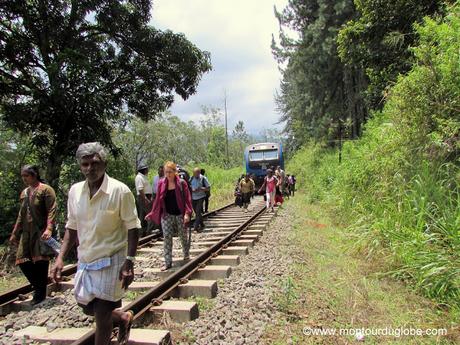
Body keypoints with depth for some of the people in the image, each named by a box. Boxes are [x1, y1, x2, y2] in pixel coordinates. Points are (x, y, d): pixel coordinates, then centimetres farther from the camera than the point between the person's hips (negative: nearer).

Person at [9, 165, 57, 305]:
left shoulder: (46, 190, -5)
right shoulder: (24, 193, 17)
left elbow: (51, 211, -13)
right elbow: (21, 215, 22)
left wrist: (49, 229, -25)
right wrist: (14, 233, 20)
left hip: (40, 231, -7)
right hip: (26, 232, 7)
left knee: (41, 260, -3)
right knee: (23, 261, 5)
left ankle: (40, 291, 11)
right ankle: (39, 286, 20)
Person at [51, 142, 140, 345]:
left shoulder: (120, 191, -16)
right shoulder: (75, 191, 1)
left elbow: (132, 228, -12)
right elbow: (72, 228, 10)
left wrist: (129, 262, -18)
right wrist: (60, 258, 2)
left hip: (110, 261, -6)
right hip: (85, 261, 6)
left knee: (102, 315, 2)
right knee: (88, 308, 18)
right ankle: (123, 318, 45)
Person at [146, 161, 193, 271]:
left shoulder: (181, 183, -8)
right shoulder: (161, 184, 1)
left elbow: (187, 199, -9)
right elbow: (158, 200, 7)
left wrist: (187, 213, -18)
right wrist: (152, 213, 5)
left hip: (180, 215, -2)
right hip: (166, 215, 2)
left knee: (183, 236, 12)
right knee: (167, 237, 0)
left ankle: (186, 255, 37)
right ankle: (168, 263, 8)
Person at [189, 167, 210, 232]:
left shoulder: (203, 179, -8)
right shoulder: (191, 178, 2)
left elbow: (208, 188, -5)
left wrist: (201, 188, -21)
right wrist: (192, 190, -11)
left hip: (200, 197, -4)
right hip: (193, 198, 4)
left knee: (198, 212, -12)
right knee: (197, 212, 13)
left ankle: (196, 227, -10)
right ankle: (202, 225, 30)